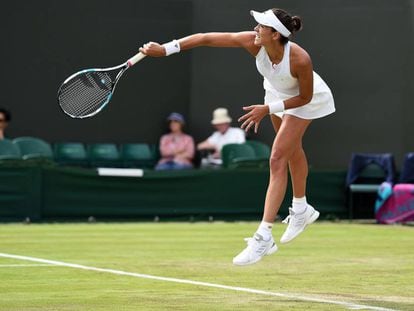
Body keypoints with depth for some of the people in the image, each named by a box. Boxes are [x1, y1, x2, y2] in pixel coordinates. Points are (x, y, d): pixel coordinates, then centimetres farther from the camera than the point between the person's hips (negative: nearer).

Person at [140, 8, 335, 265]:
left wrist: (268, 109, -30)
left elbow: (304, 97, -25)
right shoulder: (253, 43, -32)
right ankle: (302, 210, 49)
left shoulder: (300, 59, -42)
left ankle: (264, 237, -18)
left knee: (277, 159, -16)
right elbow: (206, 38, -31)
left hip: (306, 100, -6)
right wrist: (165, 49, -36)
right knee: (292, 150, 25)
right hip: (277, 93, 6)